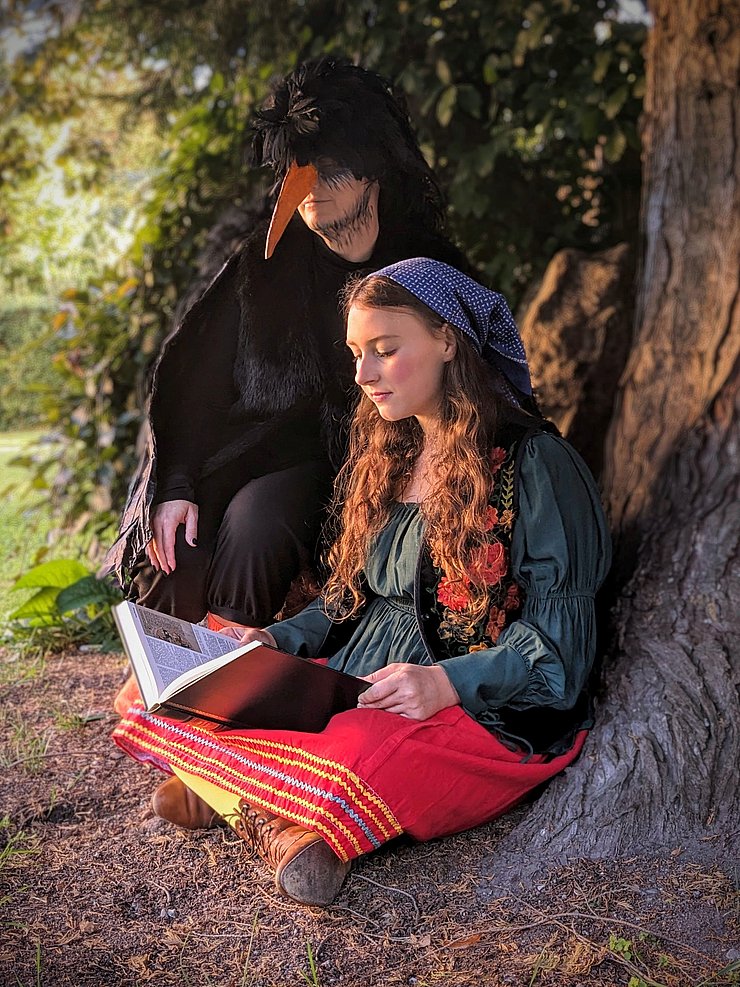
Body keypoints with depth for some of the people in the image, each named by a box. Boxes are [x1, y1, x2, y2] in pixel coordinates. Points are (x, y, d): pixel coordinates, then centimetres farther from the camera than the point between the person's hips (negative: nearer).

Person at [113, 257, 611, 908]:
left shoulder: (532, 463, -7)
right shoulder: (385, 457, 16)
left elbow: (559, 635, -10)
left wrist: (450, 682, -24)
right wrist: (279, 639, 2)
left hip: (485, 713, -6)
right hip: (353, 686, 7)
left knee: (353, 763, -40)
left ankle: (229, 792, -15)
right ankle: (286, 822, -14)